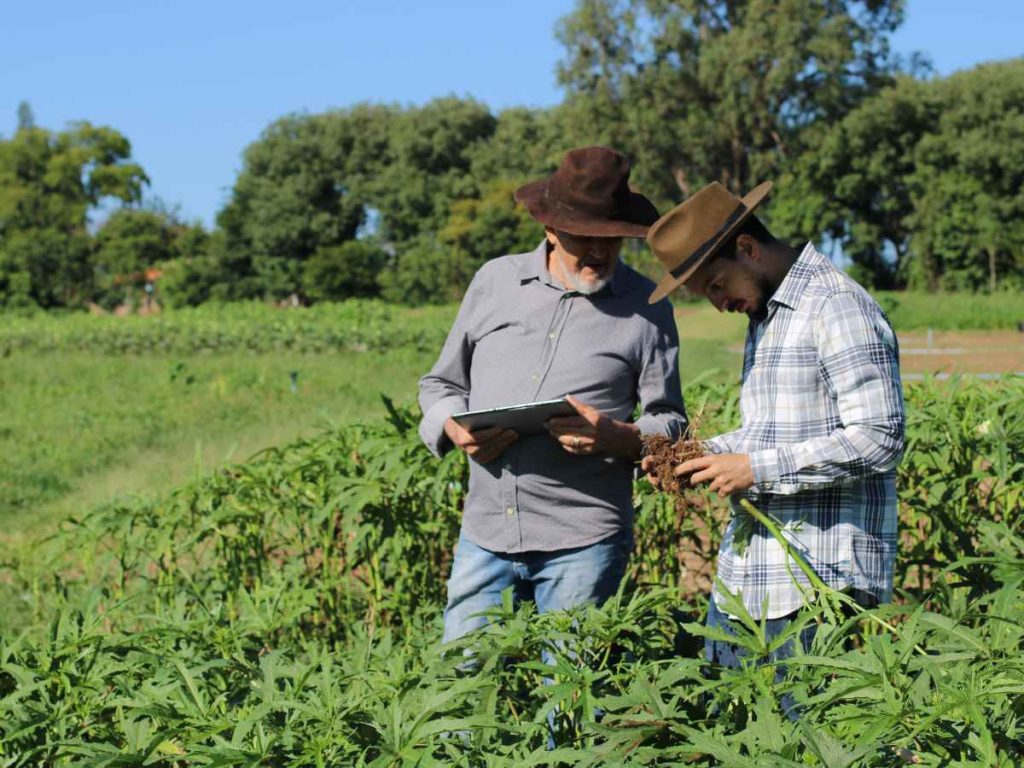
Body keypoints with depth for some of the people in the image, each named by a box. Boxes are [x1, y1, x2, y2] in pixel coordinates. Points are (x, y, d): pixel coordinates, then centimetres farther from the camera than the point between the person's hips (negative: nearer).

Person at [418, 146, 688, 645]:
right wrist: (456, 431, -4)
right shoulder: (495, 280, 10)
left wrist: (615, 436, -17)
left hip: (584, 543, -2)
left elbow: (670, 425, 4)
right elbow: (441, 382, 18)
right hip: (485, 532, 3)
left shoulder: (645, 307, 4)